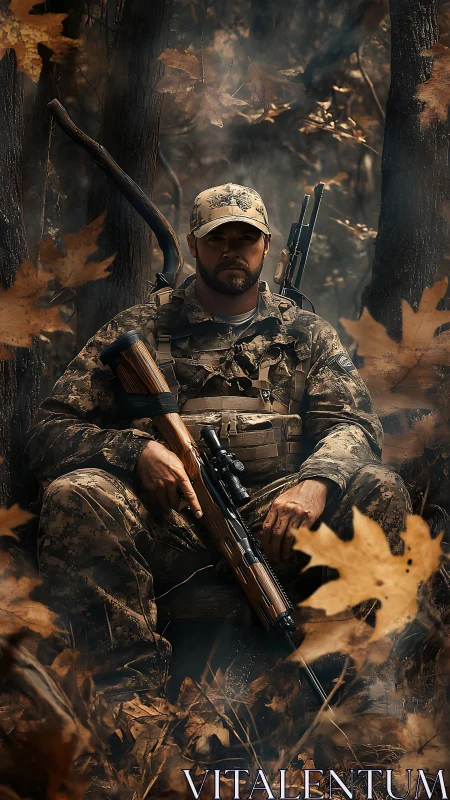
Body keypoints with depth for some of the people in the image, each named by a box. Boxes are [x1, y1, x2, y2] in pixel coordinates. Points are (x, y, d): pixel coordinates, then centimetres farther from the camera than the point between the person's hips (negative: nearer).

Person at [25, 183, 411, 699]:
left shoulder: (304, 332, 19)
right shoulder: (139, 329, 14)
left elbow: (354, 424, 6)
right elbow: (48, 433, 7)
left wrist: (314, 482, -19)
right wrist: (136, 450, -16)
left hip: (272, 515, 1)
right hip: (167, 517, -1)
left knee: (381, 492, -26)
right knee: (74, 496, -31)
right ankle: (138, 681, -30)